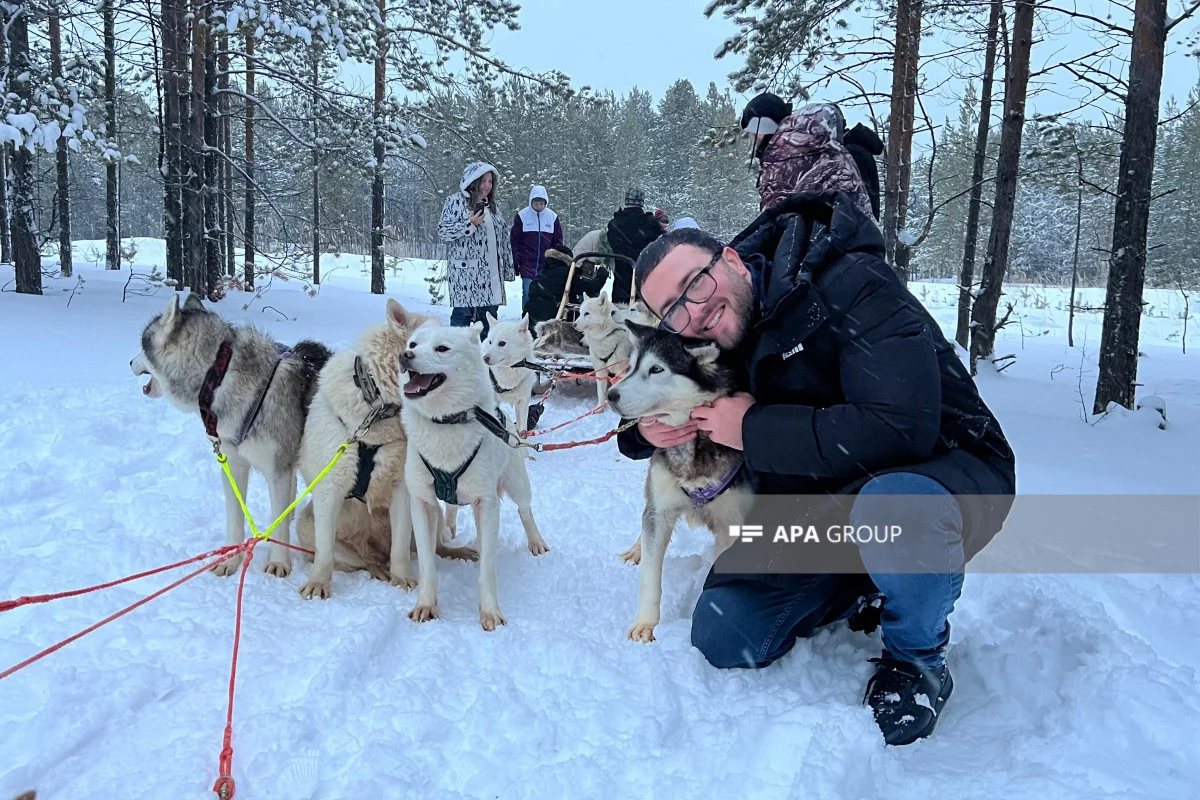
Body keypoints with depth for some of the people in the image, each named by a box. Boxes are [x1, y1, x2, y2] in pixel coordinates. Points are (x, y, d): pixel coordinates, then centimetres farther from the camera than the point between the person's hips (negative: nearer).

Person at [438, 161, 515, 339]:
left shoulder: (490, 205, 19)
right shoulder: (456, 201, -2)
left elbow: (502, 238, 22)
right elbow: (443, 231, -8)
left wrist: (508, 267, 19)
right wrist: (470, 224, -19)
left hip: (491, 274, 7)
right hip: (466, 272, -7)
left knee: (489, 316, 7)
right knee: (463, 314, -9)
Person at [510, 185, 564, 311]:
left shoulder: (552, 217, 6)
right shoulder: (522, 216, 0)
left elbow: (558, 242, 13)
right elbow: (515, 241, 2)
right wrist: (516, 262, -3)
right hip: (527, 264, -2)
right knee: (528, 293, -8)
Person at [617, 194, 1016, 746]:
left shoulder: (849, 284, -24)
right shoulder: (708, 347, -2)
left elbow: (900, 428, -35)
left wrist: (753, 428, -26)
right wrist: (647, 431, -12)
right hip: (816, 503, 6)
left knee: (891, 510, -42)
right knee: (722, 639, -6)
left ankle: (918, 658, -9)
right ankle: (860, 591, 18)